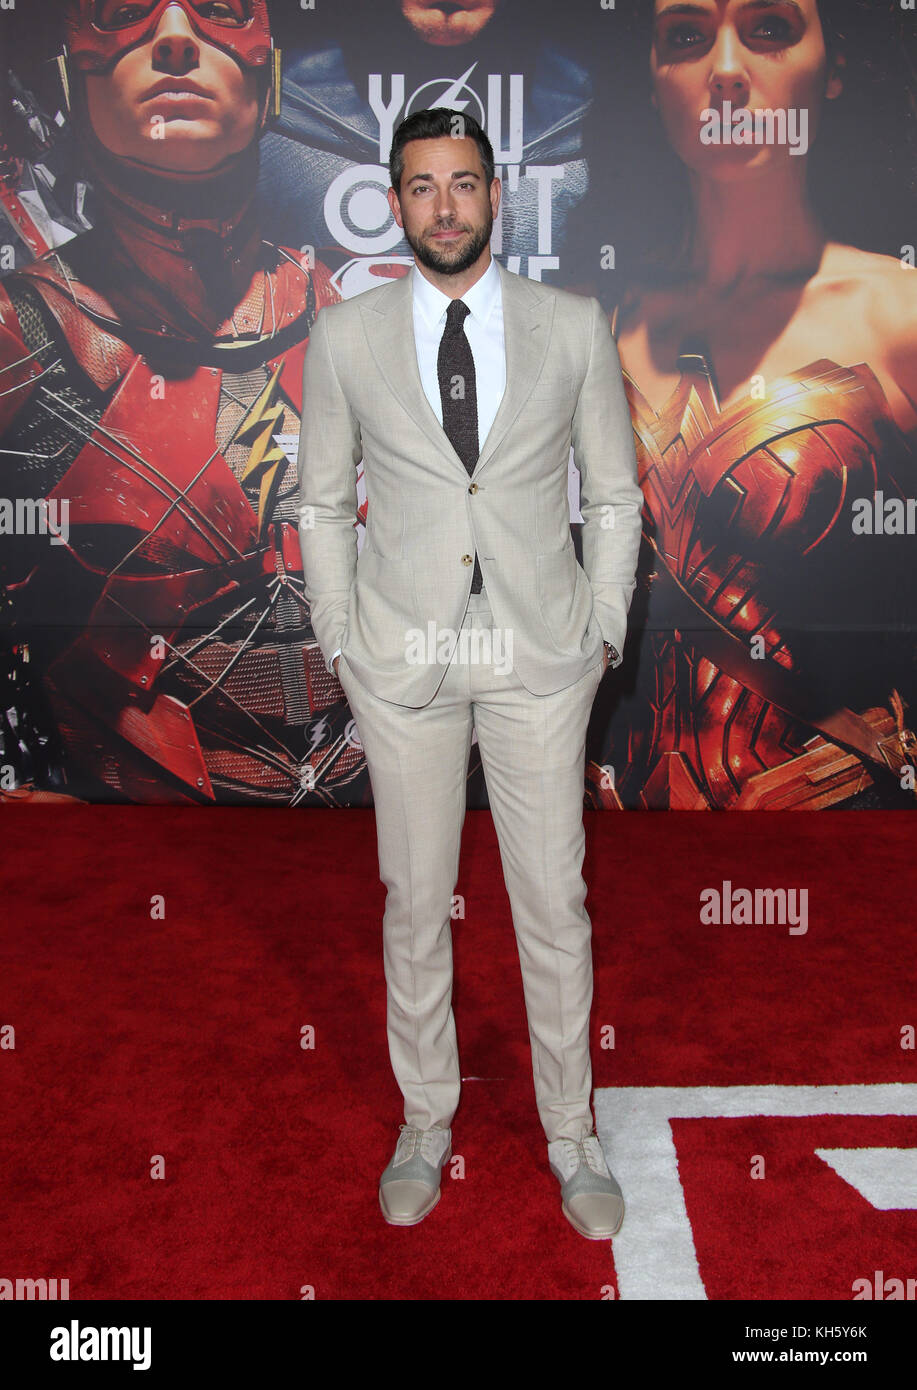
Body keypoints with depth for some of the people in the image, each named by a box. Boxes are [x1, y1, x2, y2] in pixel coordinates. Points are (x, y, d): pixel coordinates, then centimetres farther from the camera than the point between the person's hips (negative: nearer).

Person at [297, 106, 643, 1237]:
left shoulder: (574, 327, 2)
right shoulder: (344, 337, 2)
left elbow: (615, 495, 8)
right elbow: (322, 506, 8)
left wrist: (605, 632, 3)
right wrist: (341, 643, 2)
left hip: (541, 655, 0)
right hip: (404, 658, 1)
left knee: (555, 902, 7)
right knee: (414, 903, 11)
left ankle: (569, 1134, 29)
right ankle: (425, 1124, 33)